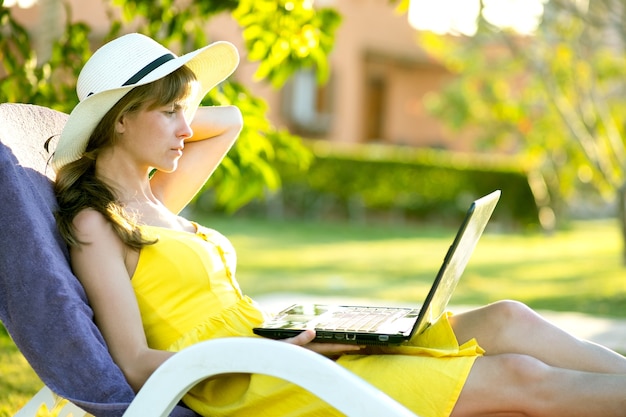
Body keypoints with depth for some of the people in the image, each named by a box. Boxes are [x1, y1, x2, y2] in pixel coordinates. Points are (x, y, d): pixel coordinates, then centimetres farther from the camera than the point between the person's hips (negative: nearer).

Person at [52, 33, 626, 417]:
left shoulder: (154, 200, 19)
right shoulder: (94, 223, -6)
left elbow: (230, 120, 33)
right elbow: (137, 365, -15)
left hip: (274, 353, 9)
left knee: (505, 320, -6)